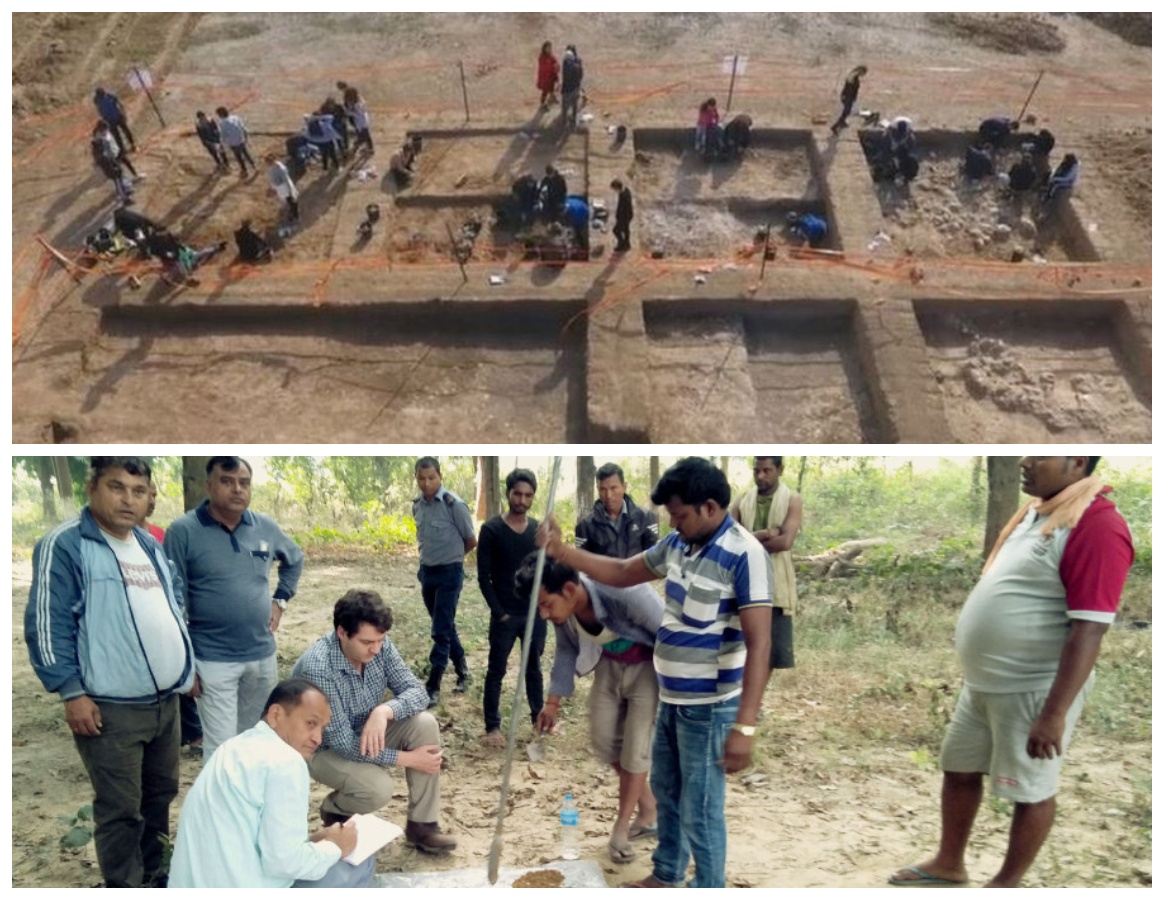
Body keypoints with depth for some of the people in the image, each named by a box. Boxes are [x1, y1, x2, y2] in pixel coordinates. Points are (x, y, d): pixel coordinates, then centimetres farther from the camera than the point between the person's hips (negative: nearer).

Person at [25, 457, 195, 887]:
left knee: (161, 793, 19)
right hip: (111, 707, -7)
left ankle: (153, 874, 36)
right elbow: (46, 625, -14)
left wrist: (187, 666, 19)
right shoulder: (64, 545, -11)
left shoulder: (150, 544, 12)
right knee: (120, 810, 3)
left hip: (165, 699, 8)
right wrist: (72, 692, -16)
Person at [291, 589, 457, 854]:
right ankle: (334, 810, 6)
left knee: (425, 724, -19)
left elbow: (417, 691, -14)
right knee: (378, 788, -30)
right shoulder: (317, 667, -34)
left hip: (367, 733, 6)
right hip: (323, 748, -5)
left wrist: (384, 711, -36)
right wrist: (407, 758, -27)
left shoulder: (379, 646, -16)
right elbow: (342, 742, -30)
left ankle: (421, 825, -7)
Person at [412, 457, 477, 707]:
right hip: (426, 571, 6)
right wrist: (429, 558, 9)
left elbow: (471, 541, -6)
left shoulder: (454, 504, -16)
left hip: (449, 573, -6)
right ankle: (462, 671, 32)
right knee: (446, 628, 16)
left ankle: (433, 688, 0)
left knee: (441, 632, -5)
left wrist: (450, 556, 6)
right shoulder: (417, 505, 3)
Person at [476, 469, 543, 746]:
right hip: (505, 615, -3)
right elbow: (484, 577, -10)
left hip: (534, 614, 4)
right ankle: (492, 726, 19)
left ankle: (538, 716, 33)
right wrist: (499, 612, -12)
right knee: (497, 671, 7)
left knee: (534, 668, 17)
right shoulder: (491, 529, -10)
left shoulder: (539, 530, 2)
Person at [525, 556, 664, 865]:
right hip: (611, 664, 6)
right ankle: (648, 808, 26)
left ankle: (621, 828, 16)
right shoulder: (562, 608, -19)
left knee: (636, 746, -3)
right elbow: (567, 651, 1)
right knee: (603, 738, 6)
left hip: (650, 666, -6)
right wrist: (554, 702, 3)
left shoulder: (626, 593, -40)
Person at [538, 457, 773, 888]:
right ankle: (666, 875, 46)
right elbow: (622, 573, 14)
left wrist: (744, 727, -29)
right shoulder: (677, 544, 2)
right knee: (666, 790, 24)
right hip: (670, 699, 9)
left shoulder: (744, 555, -23)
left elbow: (759, 645, -26)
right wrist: (560, 551, 3)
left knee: (700, 811, 4)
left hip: (709, 708, -9)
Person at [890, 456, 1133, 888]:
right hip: (981, 683, 9)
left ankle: (1007, 883, 29)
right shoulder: (1035, 510, 9)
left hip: (1034, 690, -9)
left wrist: (1055, 713, -24)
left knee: (1030, 790, 10)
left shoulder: (1097, 525, -21)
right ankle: (948, 864, 37)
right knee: (958, 769, 19)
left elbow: (1089, 629, -24)